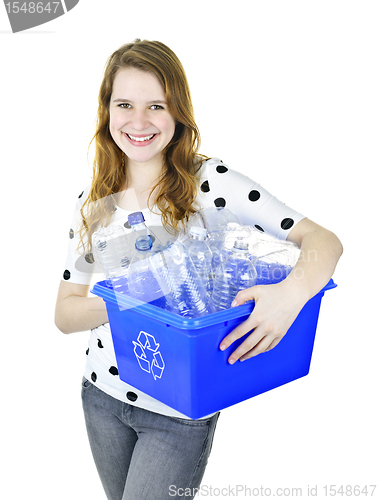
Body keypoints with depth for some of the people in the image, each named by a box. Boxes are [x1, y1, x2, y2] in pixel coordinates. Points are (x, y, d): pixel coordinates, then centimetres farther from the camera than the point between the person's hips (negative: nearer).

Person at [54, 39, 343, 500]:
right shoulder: (94, 202, -3)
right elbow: (65, 314, -1)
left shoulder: (211, 183, -15)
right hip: (102, 395, 5)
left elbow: (325, 240, -19)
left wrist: (293, 292, -40)